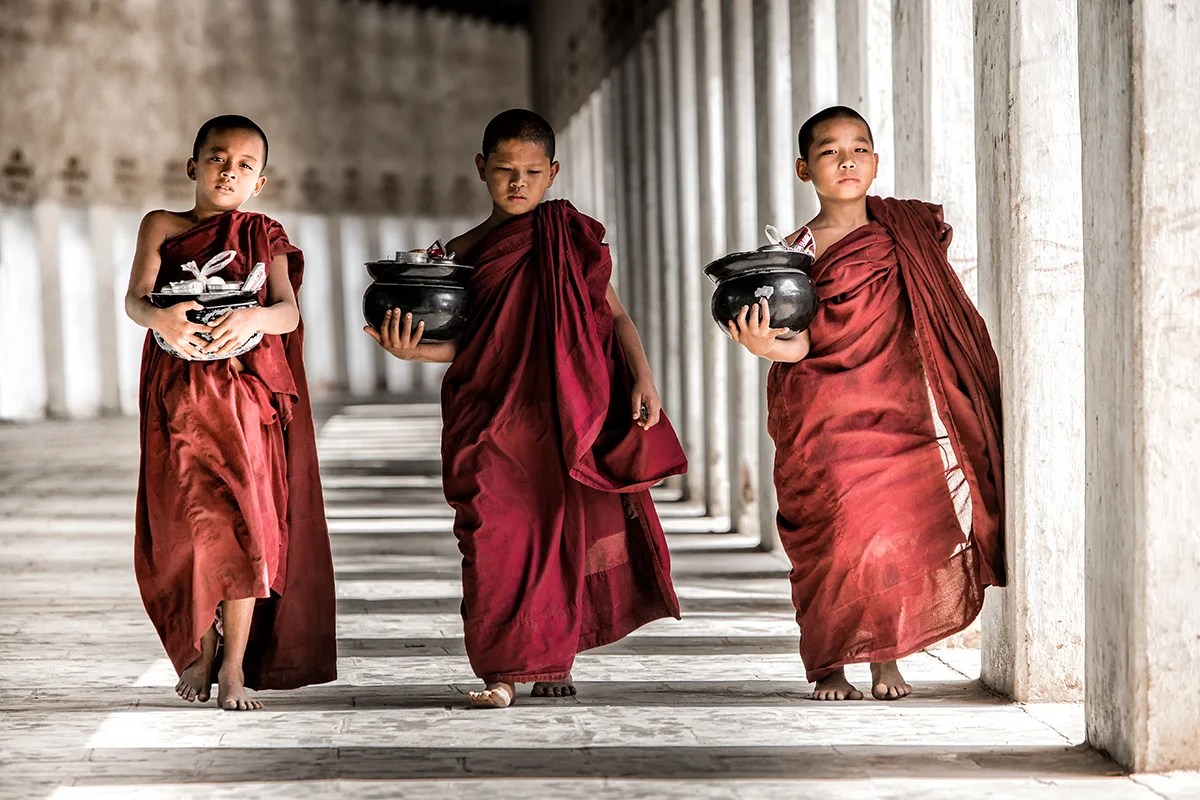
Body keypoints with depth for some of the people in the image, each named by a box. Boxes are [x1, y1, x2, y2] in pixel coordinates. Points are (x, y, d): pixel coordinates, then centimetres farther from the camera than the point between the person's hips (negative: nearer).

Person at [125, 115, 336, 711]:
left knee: (245, 520, -5)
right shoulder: (161, 227, 6)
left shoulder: (263, 236, 7)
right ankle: (201, 645, 22)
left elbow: (289, 311, -6)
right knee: (187, 524, 0)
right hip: (178, 398, 0)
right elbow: (134, 299, -8)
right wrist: (160, 319, -31)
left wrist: (254, 317, -29)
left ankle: (236, 665, 1)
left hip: (247, 395, 0)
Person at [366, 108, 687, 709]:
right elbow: (464, 344, 4)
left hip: (569, 409, 1)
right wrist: (412, 349, -14)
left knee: (566, 529, 2)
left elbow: (613, 314, 9)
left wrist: (642, 378, -3)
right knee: (498, 534, -8)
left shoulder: (573, 237, 9)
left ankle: (553, 659, 17)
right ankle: (502, 671, -4)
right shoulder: (465, 251, 8)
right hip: (494, 417, 0)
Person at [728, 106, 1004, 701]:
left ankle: (887, 658, 12)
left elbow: (934, 309, 27)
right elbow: (801, 341, -14)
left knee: (901, 530, -4)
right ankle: (829, 664, 5)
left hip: (901, 411, 3)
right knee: (839, 531, -12)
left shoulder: (910, 229, 9)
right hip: (828, 417, -3)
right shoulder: (799, 250, -2)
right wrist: (764, 344, -31)